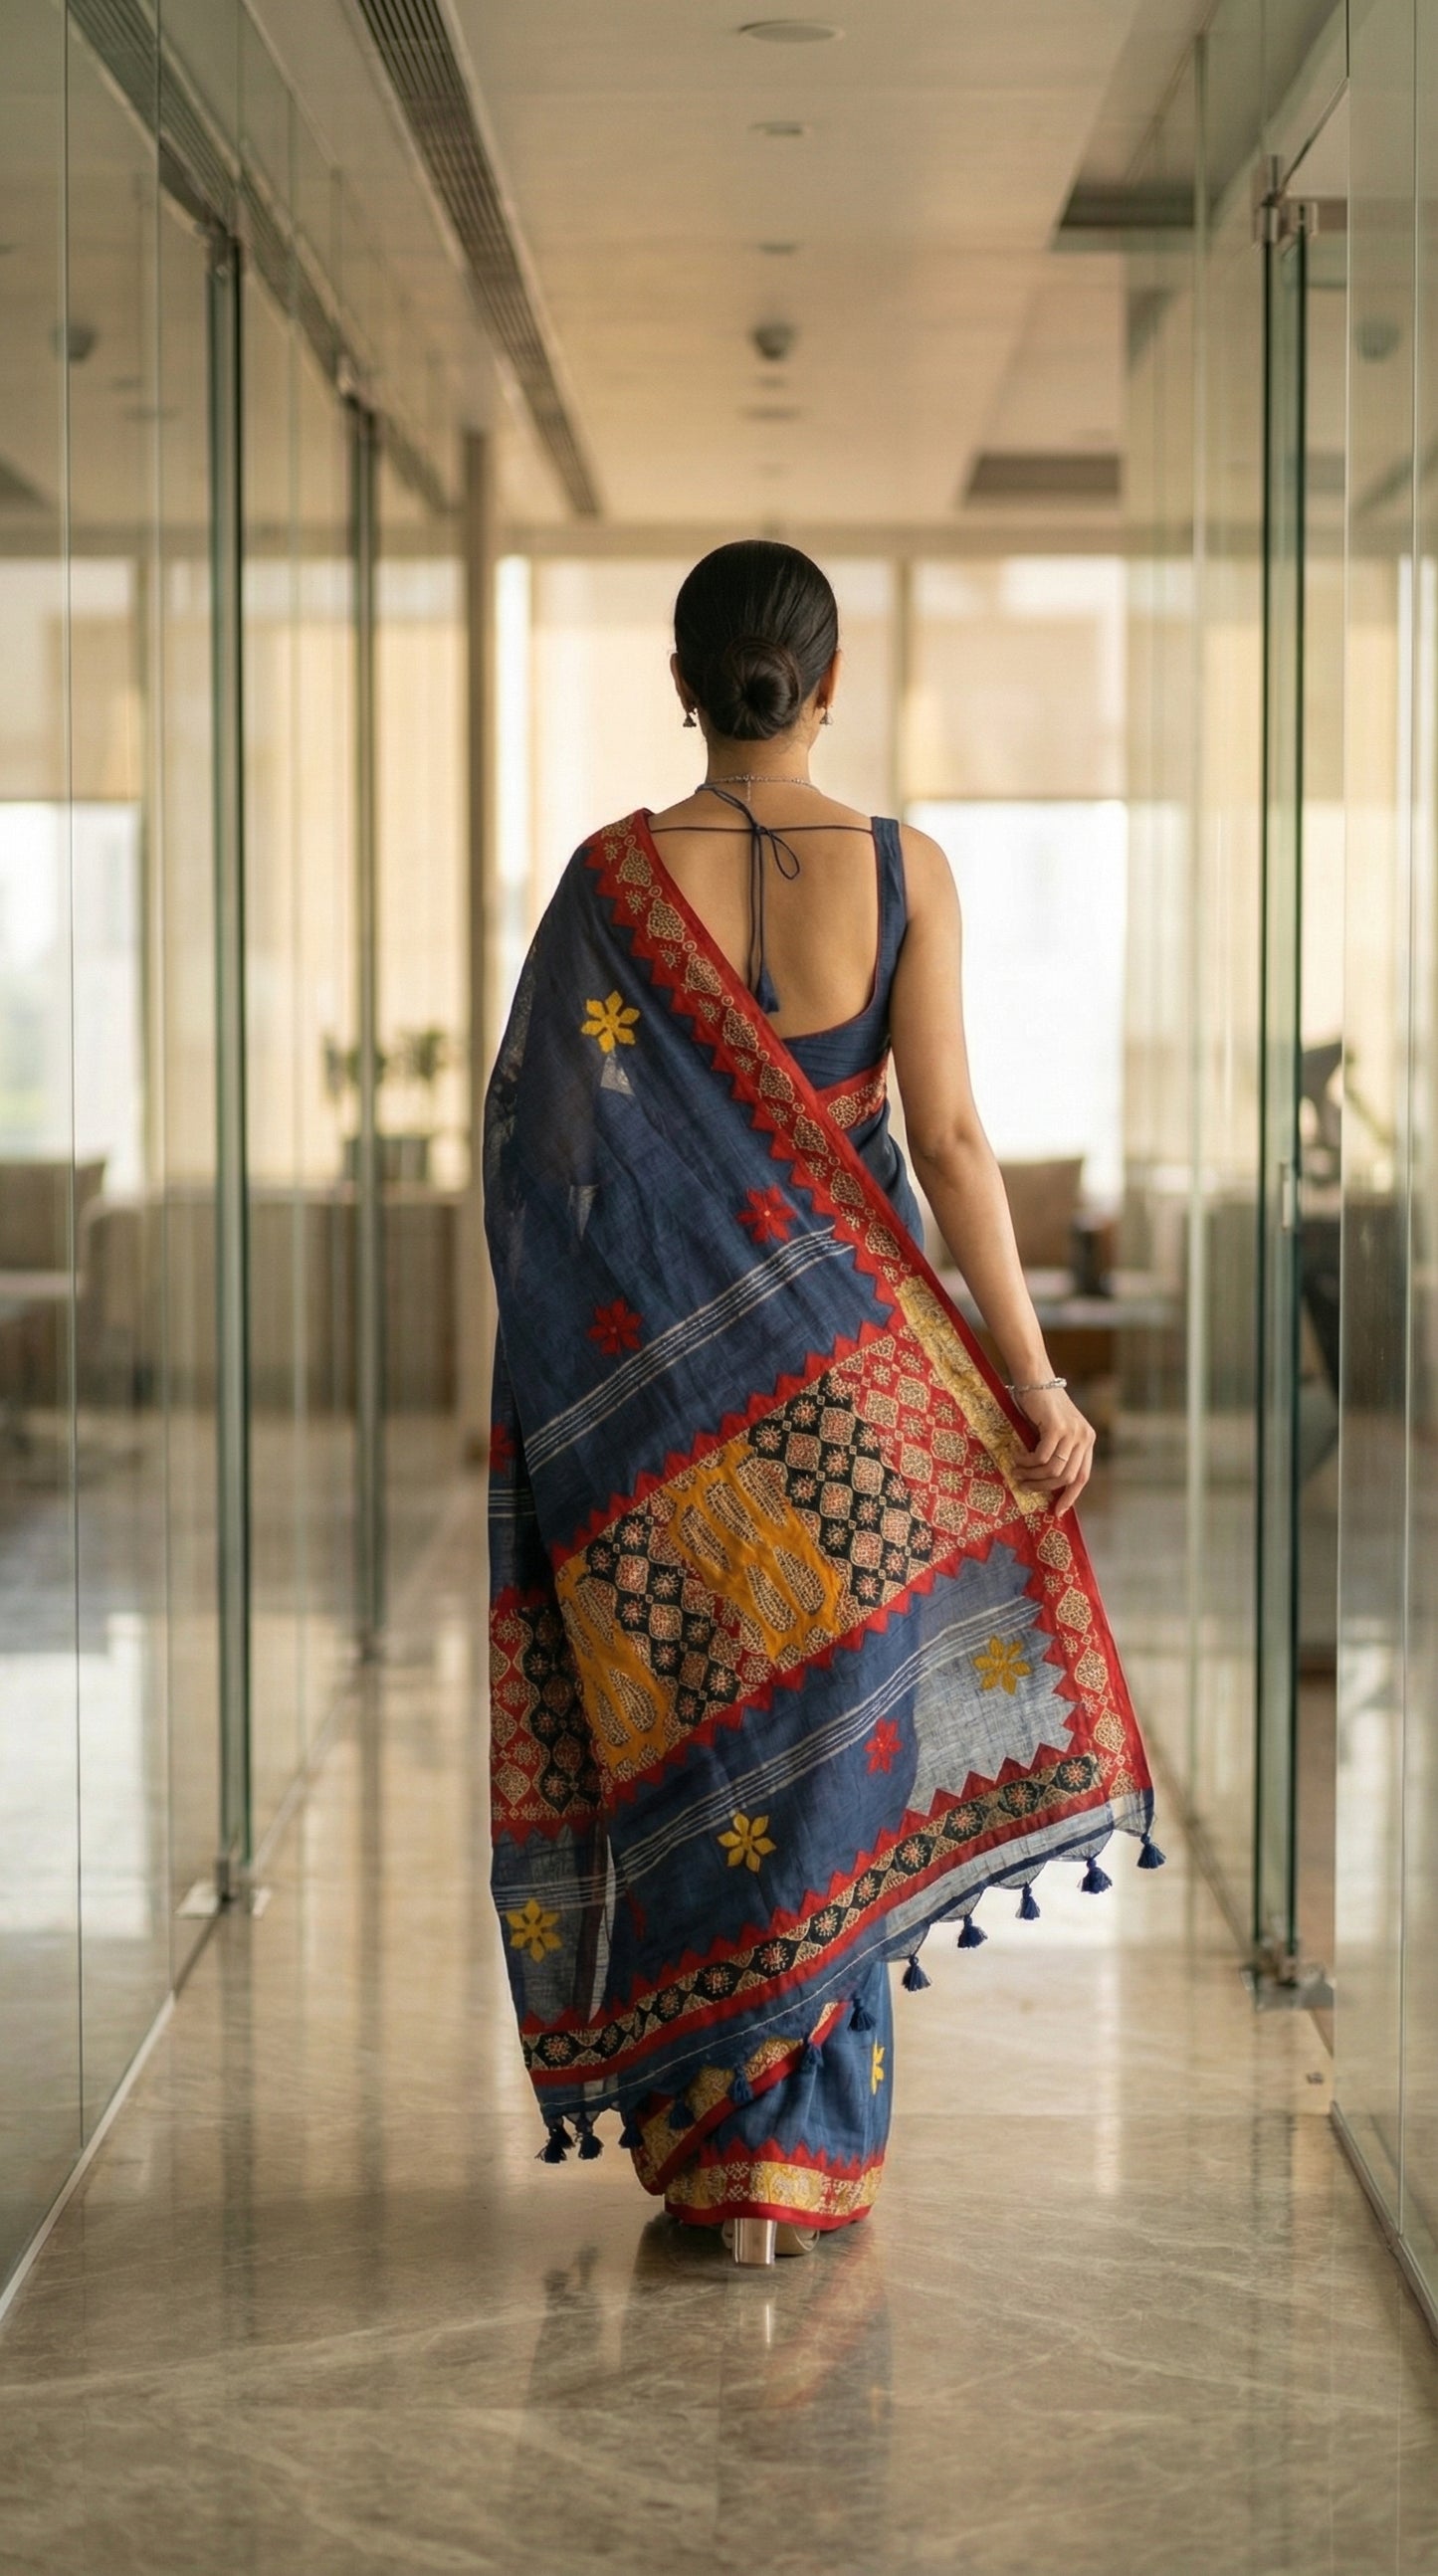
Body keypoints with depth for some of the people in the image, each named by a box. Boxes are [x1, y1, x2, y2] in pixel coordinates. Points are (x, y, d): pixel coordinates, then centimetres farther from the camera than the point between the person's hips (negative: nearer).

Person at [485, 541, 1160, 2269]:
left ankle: (685, 2118, 19)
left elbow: (547, 1150, -3)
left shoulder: (615, 878, -6)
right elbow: (947, 1136, -12)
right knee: (830, 1732, 8)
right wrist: (1032, 1377, -10)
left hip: (659, 1373, 0)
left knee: (683, 1725, 12)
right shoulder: (904, 870, -6)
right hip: (845, 1364, 0)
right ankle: (802, 2147, 7)